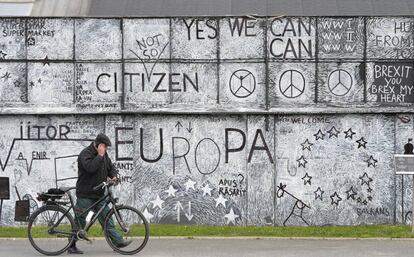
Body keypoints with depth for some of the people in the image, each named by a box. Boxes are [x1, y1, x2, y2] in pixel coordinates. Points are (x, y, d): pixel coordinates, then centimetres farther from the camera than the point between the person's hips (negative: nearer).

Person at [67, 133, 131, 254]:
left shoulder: (104, 155, 10)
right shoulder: (85, 153, -14)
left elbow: (111, 167, 21)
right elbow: (90, 167, -31)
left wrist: (114, 176, 0)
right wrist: (100, 155, -25)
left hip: (99, 194, 7)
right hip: (85, 195, -7)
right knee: (80, 220, 0)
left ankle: (118, 241, 2)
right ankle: (71, 246, 9)